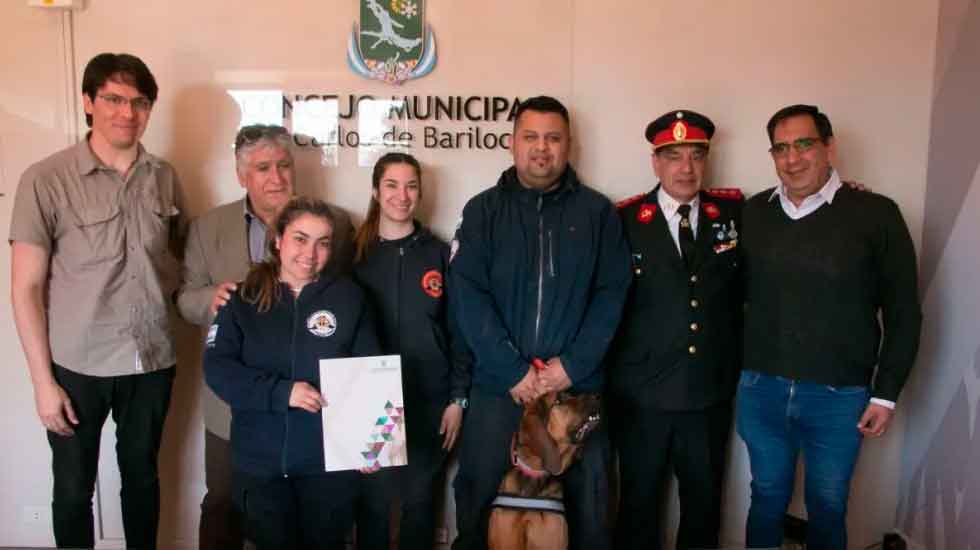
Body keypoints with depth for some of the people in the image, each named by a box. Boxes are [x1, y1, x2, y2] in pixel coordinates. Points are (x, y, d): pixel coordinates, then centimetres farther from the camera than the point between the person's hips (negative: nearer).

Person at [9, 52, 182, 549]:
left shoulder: (164, 177, 1)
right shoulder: (46, 180, -10)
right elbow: (26, 288, -8)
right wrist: (43, 380, -10)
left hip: (152, 361, 3)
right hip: (77, 366, -3)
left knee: (142, 477, 19)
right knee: (73, 488, 13)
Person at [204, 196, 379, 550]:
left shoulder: (349, 296, -1)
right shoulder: (244, 297, 0)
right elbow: (217, 368, -7)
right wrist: (281, 391, -21)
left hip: (331, 460, 0)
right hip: (260, 462, 0)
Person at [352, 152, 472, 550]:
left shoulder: (439, 253, 1)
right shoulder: (356, 253, 0)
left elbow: (457, 330, 1)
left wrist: (458, 398, -2)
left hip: (429, 401, 0)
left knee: (420, 501, 12)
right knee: (373, 501, 8)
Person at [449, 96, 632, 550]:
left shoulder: (597, 211, 4)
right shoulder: (483, 210, 2)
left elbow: (612, 293, -1)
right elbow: (468, 295, -6)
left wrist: (572, 366, -12)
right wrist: (513, 371, -13)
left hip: (578, 385, 1)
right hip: (497, 385, 0)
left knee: (589, 504, 12)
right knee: (474, 498, 9)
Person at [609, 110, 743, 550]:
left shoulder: (734, 212, 1)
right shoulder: (625, 219, -7)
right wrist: (606, 372, -6)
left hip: (712, 393, 3)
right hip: (641, 394, -2)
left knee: (705, 502, 18)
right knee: (639, 501, 14)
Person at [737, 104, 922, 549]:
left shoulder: (876, 214, -6)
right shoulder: (752, 213, 2)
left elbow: (903, 312, -2)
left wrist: (886, 394, -3)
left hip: (839, 397, -2)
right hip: (760, 390, 2)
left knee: (827, 508, 14)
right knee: (767, 498, 17)